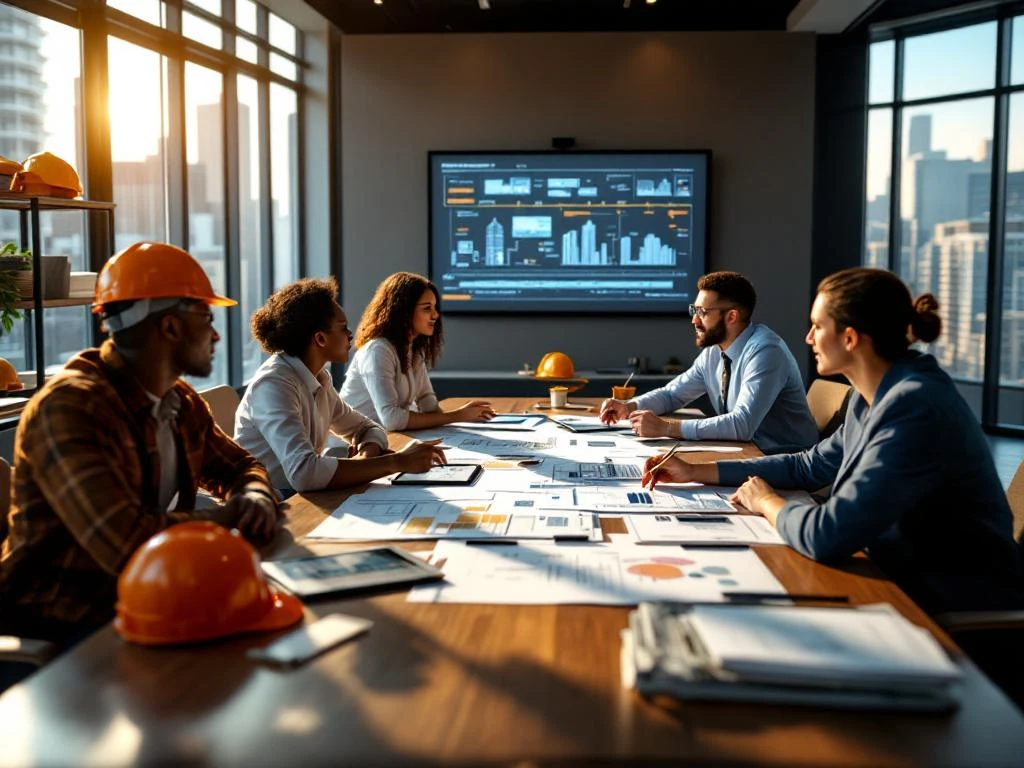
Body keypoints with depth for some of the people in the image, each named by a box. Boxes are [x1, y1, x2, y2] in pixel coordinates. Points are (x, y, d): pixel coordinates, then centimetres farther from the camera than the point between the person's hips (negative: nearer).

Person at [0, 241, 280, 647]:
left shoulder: (183, 402, 4)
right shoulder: (70, 407, -22)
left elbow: (240, 465, 19)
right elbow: (127, 544, -33)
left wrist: (257, 499, -6)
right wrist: (228, 515, -16)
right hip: (59, 625, -8)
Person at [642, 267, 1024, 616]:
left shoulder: (914, 409, -26)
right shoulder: (874, 396, 5)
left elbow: (828, 536, -30)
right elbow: (809, 466, 18)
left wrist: (766, 502, -8)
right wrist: (696, 472, 13)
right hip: (907, 579, 8)